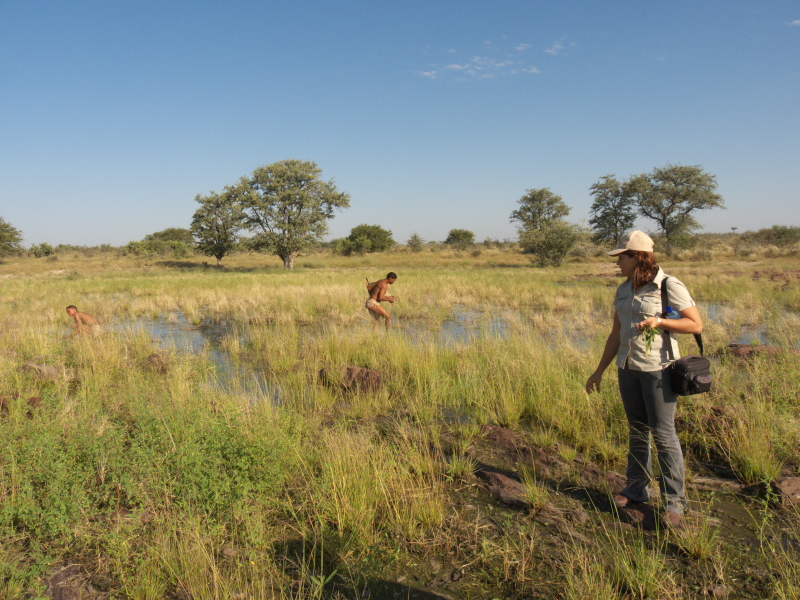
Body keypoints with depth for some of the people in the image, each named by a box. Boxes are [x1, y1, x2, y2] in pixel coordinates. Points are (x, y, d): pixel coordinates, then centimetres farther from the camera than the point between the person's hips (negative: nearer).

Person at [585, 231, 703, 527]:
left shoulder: (670, 286, -8)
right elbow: (616, 334, 15)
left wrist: (659, 321, -21)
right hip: (628, 368, 6)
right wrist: (599, 370, 16)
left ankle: (674, 500, 7)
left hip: (659, 368, -6)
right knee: (637, 431, 13)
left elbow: (696, 325, -7)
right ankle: (636, 488, 25)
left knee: (663, 433, -4)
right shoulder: (623, 290, 10)